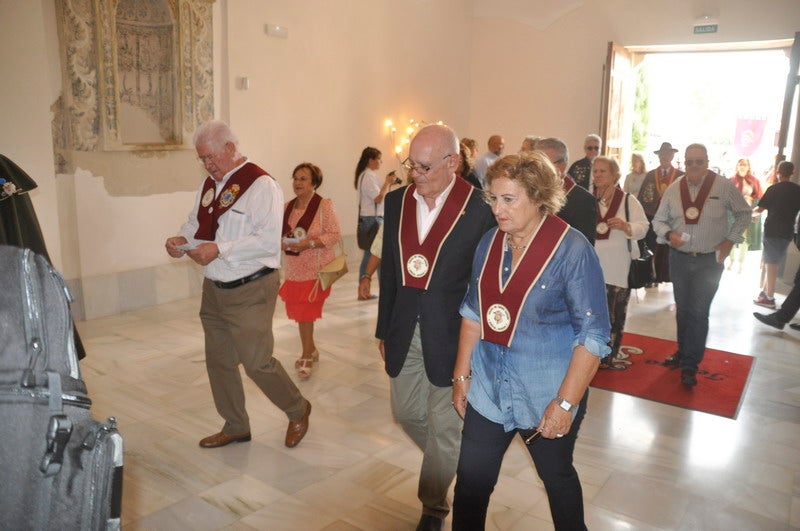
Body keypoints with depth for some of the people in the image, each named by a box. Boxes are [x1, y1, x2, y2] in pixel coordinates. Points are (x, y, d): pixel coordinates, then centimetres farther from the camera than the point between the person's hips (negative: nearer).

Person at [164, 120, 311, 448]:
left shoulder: (261, 185, -15)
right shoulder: (209, 185, 10)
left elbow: (268, 241, -24)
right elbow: (196, 223, 21)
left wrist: (219, 249, -25)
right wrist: (182, 240, -2)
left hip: (250, 292, -8)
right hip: (214, 289, 8)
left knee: (257, 362, -2)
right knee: (218, 362, 15)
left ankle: (297, 410, 25)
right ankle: (235, 427, 34)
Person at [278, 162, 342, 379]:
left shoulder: (324, 205, -8)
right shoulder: (287, 207, 8)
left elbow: (335, 235, -11)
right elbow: (279, 233, 16)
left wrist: (309, 243, -21)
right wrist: (282, 244, -7)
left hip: (316, 270, -5)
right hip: (294, 269, 5)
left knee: (305, 313, -4)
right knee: (299, 313, 10)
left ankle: (307, 356, 14)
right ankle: (311, 350, 30)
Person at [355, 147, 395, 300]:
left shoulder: (365, 175, 17)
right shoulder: (368, 176, -14)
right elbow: (378, 198, -20)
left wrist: (387, 183, 8)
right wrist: (387, 183, -10)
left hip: (367, 219, 10)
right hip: (372, 219, -10)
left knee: (369, 255, 12)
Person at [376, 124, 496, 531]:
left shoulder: (479, 209, -14)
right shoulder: (397, 201, 2)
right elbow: (389, 268, 10)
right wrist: (384, 328, 13)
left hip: (451, 333, -5)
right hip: (405, 330, 5)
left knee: (444, 425, 7)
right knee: (406, 413, 18)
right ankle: (447, 462, 47)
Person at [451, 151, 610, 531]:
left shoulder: (572, 250, -16)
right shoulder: (489, 243, 0)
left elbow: (593, 335, -16)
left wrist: (565, 403, -18)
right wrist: (462, 374, 6)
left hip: (546, 397, -4)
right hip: (488, 390, 4)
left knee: (557, 478, 20)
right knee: (471, 482, 9)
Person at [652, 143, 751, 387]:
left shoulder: (723, 186, -8)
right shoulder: (674, 188, -1)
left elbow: (744, 213, 5)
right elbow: (659, 220, 5)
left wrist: (729, 241, -5)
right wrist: (669, 234, -15)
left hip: (709, 260, -3)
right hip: (679, 257, 3)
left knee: (698, 312, -6)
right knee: (683, 310, 15)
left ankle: (689, 366, 2)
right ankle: (684, 352, 33)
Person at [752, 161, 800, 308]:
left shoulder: (773, 189, -9)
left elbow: (760, 209, -6)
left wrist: (751, 213, 13)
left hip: (772, 230, -5)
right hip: (787, 231, 5)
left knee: (771, 263, -1)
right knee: (773, 262, 17)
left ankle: (769, 298, 0)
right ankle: (765, 290, 23)